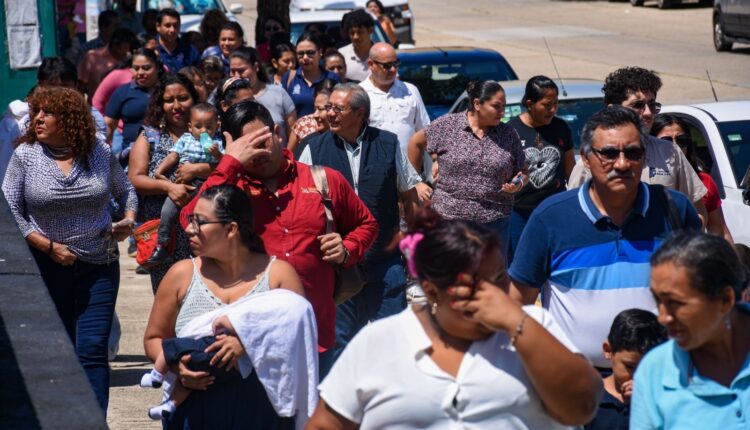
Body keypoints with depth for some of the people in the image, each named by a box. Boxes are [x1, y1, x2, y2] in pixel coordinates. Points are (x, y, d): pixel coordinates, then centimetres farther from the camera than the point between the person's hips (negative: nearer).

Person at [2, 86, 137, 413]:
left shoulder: (99, 152, -1)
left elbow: (125, 190, 16)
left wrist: (129, 220, -4)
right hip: (48, 267, 0)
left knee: (93, 350, -6)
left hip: (99, 266, 0)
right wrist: (49, 246, -12)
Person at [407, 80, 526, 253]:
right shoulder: (447, 125, -2)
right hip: (449, 218, -2)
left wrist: (518, 184, -10)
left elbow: (522, 172, 12)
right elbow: (415, 143, 8)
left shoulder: (509, 135, 5)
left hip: (494, 222, 2)